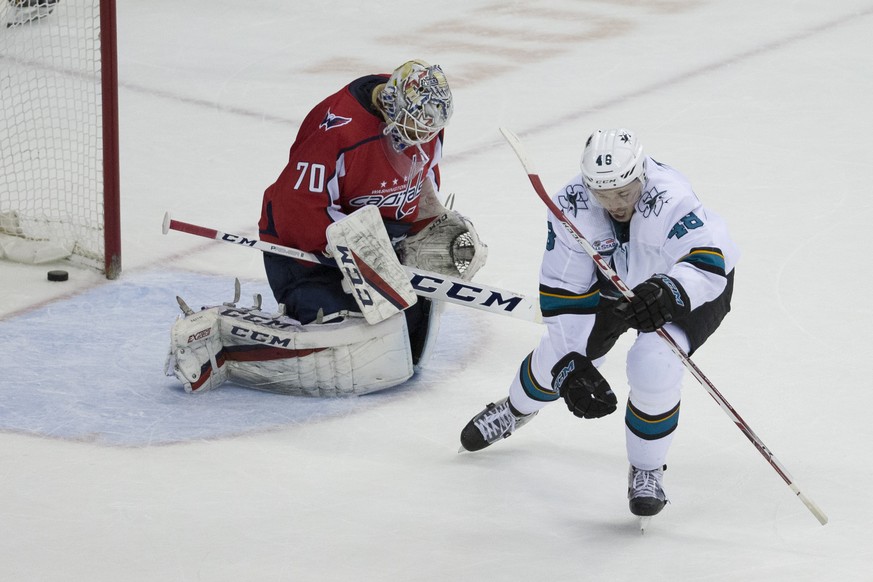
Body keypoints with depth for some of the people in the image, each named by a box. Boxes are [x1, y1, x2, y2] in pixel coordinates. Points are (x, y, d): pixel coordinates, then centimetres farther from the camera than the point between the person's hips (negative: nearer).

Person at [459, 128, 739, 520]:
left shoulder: (670, 198, -41)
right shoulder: (572, 207, -27)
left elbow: (709, 261, -53)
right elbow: (561, 291, -22)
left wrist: (667, 293, -71)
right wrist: (571, 363, -28)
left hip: (691, 287, -4)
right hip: (615, 279, 4)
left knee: (653, 365, -25)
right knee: (561, 350, 2)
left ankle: (647, 470, 1)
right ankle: (517, 409, 40)